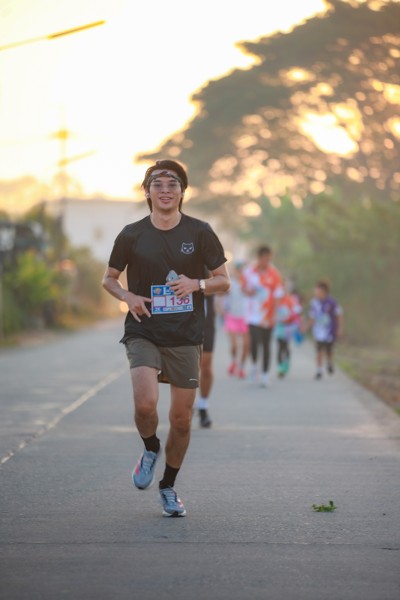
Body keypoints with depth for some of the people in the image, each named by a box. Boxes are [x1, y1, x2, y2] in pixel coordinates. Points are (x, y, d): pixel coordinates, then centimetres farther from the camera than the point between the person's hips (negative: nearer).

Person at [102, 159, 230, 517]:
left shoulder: (200, 233, 1)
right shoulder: (132, 236, 1)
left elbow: (224, 281, 6)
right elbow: (109, 278, 13)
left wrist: (196, 284, -14)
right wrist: (127, 296, -8)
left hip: (185, 338, 1)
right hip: (143, 333, -1)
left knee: (182, 418, 5)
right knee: (146, 403, -23)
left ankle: (169, 487, 26)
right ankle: (150, 449, 11)